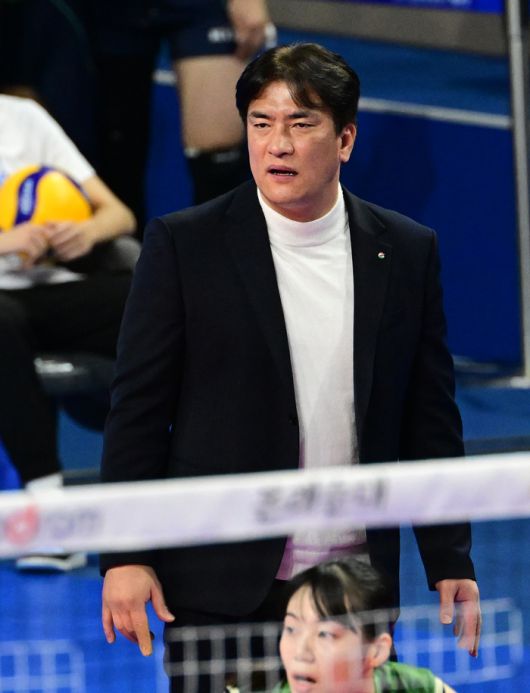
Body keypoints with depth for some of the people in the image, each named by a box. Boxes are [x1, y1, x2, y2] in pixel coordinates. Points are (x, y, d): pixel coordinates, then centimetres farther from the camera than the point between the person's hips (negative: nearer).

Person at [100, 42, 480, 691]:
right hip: (221, 585, -2)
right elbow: (138, 411, 0)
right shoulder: (184, 245, 0)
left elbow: (430, 419, 10)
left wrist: (451, 564, 6)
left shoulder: (407, 252, 7)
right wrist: (125, 559, -6)